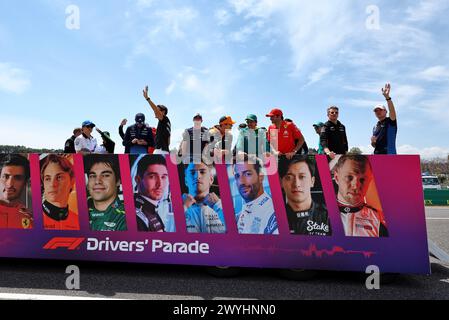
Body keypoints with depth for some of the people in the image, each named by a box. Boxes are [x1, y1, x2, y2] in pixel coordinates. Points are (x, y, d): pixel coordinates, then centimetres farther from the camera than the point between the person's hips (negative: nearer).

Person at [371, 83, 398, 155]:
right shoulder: (375, 127, 19)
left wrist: (387, 97, -31)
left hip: (389, 154, -6)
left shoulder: (390, 122, 3)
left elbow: (392, 110, -19)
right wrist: (373, 142, 0)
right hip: (377, 156, 7)